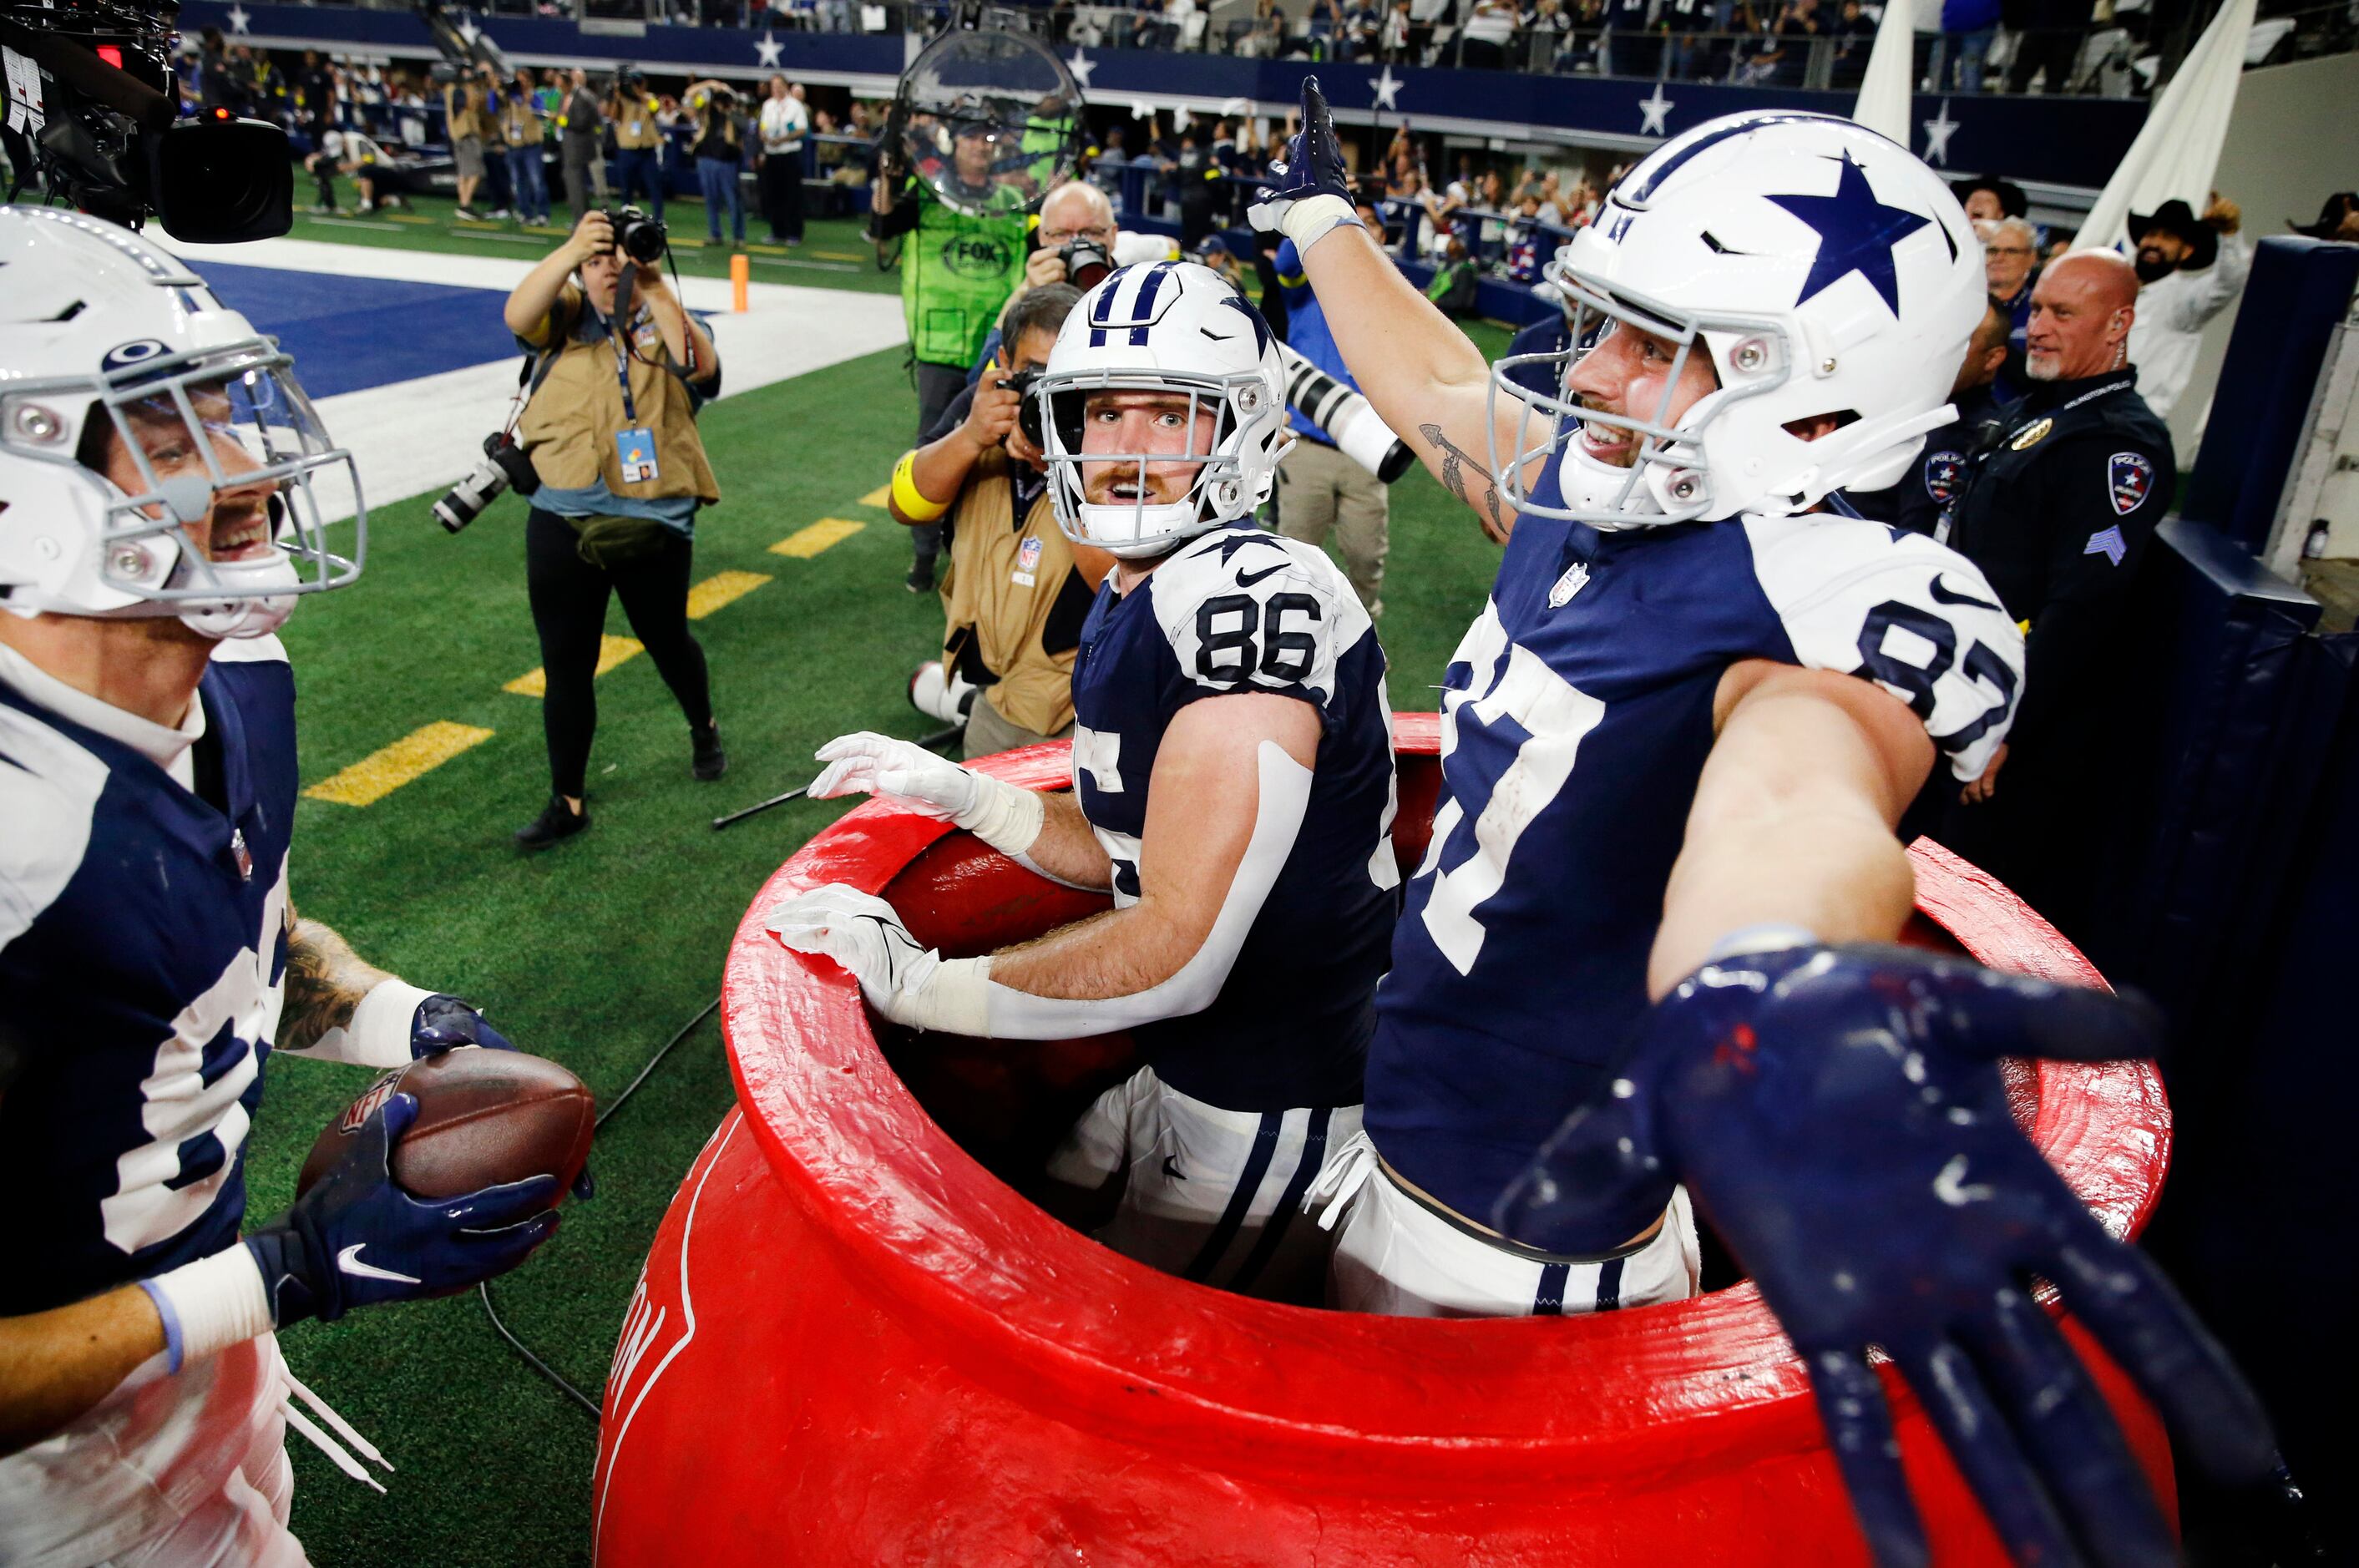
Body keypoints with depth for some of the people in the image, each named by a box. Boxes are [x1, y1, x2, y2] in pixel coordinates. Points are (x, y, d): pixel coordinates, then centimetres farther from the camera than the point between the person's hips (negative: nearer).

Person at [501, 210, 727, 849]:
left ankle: (703, 730, 49)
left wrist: (655, 291, -22)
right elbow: (517, 315, -14)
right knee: (566, 664, 4)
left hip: (654, 525, -1)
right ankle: (567, 802, 15)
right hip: (564, 522, 1)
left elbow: (700, 367, -16)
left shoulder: (667, 325, 6)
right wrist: (571, 248, -25)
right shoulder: (565, 322, 8)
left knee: (666, 640, 19)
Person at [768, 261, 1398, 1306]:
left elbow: (1177, 951, -30)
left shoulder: (1253, 596, -28)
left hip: (1270, 1128, -9)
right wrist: (963, 796, 6)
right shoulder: (1128, 604, 5)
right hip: (1177, 1083, 9)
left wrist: (918, 982, -19)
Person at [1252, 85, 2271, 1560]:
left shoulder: (1838, 600, -28)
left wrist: (1760, 996, -74)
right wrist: (1321, 216, 30)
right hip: (1398, 1157, 7)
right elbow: (1436, 386, 15)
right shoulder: (1587, 501, -4)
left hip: (1531, 1262, -7)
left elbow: (1787, 784, -52)